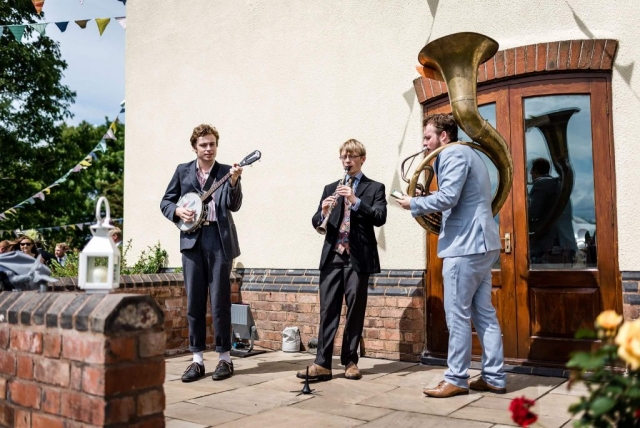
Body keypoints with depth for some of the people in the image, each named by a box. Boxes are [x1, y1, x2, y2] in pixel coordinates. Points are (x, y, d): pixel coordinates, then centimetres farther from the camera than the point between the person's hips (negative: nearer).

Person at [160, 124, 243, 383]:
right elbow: (166, 201, 15)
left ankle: (225, 357, 11)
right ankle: (197, 359, 13)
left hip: (219, 239, -2)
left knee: (220, 300, -1)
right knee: (194, 301, 4)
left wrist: (233, 181, -25)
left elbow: (234, 206, -9)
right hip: (191, 239, 3)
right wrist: (177, 211, -5)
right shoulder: (183, 171, 12)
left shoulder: (227, 172, 4)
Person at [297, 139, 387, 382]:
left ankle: (350, 361, 13)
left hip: (359, 258, -2)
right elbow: (316, 223, 10)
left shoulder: (375, 188, 7)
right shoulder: (330, 188, 18)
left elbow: (380, 218, -8)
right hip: (332, 257, 3)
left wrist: (356, 201, -20)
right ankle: (322, 363, 0)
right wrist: (323, 212, -12)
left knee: (355, 311, 3)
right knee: (328, 310, -1)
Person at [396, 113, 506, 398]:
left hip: (465, 246, -10)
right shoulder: (466, 154, 24)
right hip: (480, 243, 10)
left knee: (457, 315, -4)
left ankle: (456, 380, 3)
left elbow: (447, 197, -21)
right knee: (484, 313, 10)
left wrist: (414, 204, -6)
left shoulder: (453, 153, -9)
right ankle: (495, 377, 14)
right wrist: (423, 203, 14)